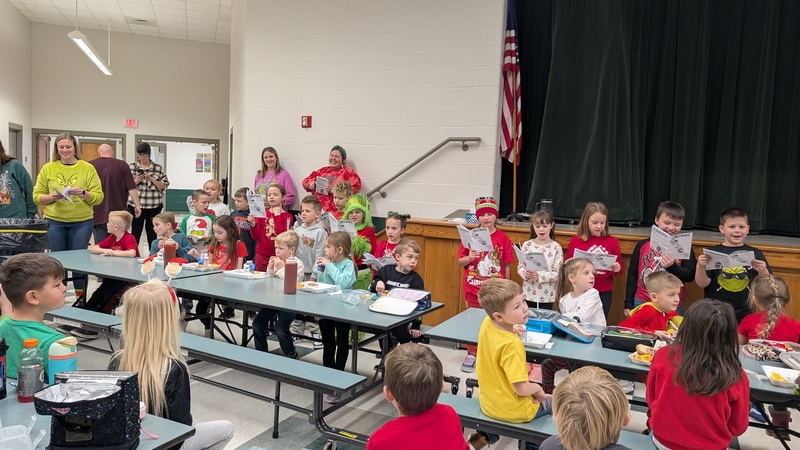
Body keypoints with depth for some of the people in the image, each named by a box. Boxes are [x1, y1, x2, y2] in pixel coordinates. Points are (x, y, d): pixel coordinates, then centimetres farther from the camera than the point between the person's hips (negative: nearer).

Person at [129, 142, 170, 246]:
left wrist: (152, 179, -12)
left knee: (152, 233, 8)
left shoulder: (158, 168, 4)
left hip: (154, 206, 0)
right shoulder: (132, 167, 6)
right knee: (135, 233, 3)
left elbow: (164, 187, 1)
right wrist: (136, 181, -12)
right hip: (136, 205, 0)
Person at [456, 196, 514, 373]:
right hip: (473, 289, 1)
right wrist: (469, 257, -18)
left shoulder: (503, 239, -2)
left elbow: (507, 266, 1)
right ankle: (472, 354, 23)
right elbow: (460, 262, 3)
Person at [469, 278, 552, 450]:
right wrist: (538, 389, -10)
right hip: (512, 410, -6)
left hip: (489, 402, 6)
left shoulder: (487, 323, -13)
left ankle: (489, 434, 26)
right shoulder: (511, 344, -34)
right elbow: (521, 388, -30)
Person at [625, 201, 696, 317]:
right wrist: (628, 303, 4)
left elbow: (690, 276, -3)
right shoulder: (643, 245, 2)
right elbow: (632, 274, 6)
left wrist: (672, 267, -22)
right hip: (641, 303, 1)